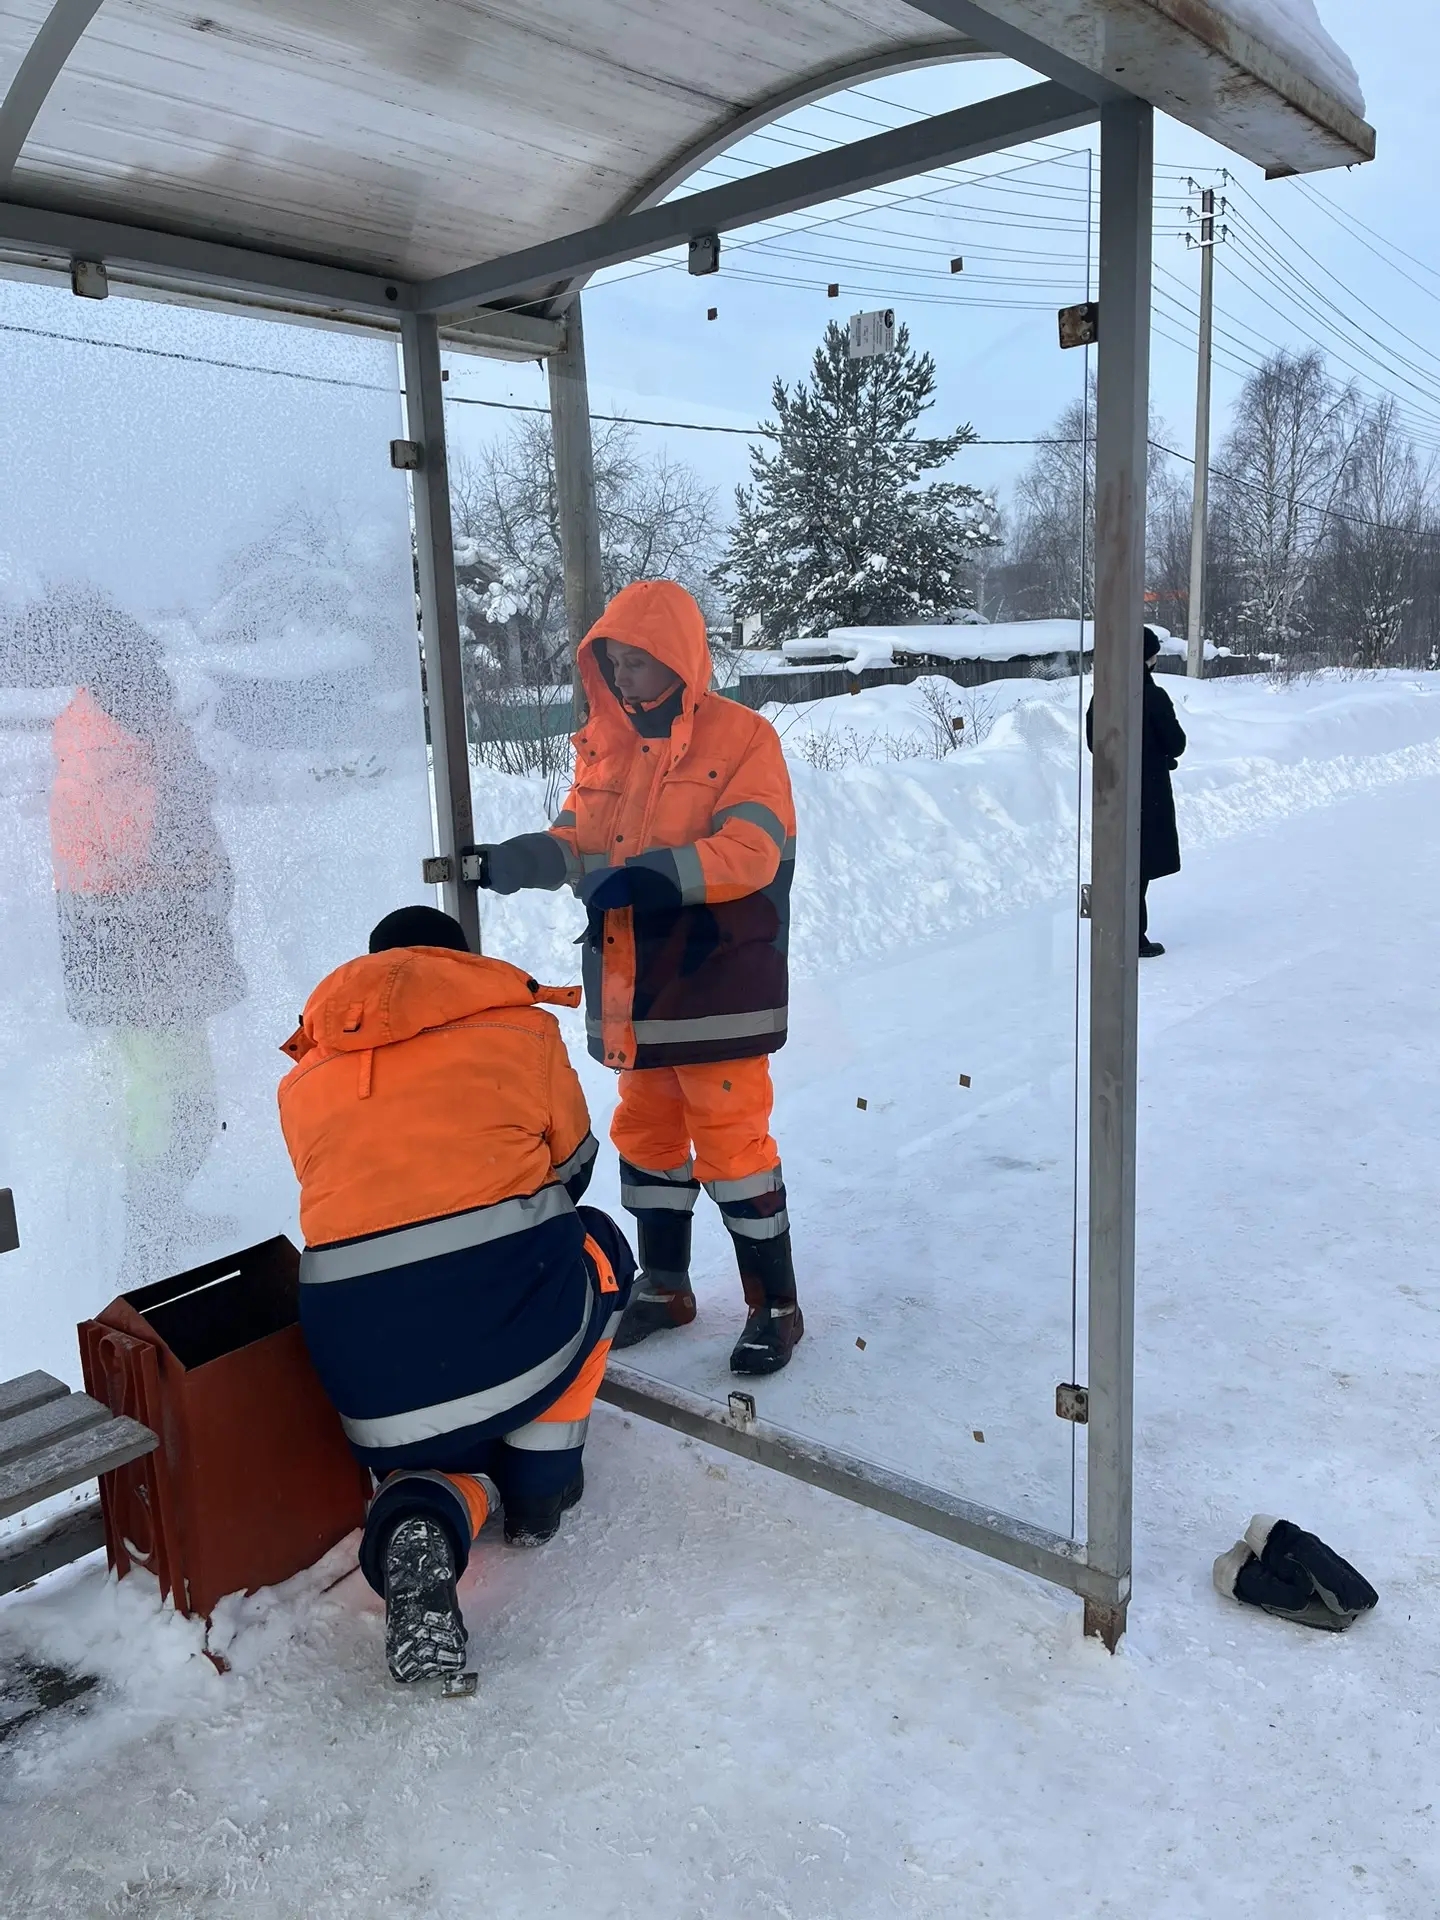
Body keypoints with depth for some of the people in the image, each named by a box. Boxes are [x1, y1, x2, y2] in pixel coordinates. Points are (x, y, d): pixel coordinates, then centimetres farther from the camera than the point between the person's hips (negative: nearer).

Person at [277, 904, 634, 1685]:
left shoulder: (302, 1082, 20)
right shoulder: (520, 1028, 12)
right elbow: (571, 1167, 23)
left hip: (365, 1364, 3)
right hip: (513, 1320, -3)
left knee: (443, 1442, 31)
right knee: (596, 1249, 29)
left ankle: (423, 1519, -5)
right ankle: (540, 1478, 25)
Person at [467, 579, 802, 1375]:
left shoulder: (741, 737, -8)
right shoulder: (603, 744, 9)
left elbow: (750, 851, -19)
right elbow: (576, 838, 6)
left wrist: (654, 874, -30)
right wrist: (523, 858, -14)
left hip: (716, 988, -6)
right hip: (632, 989, 6)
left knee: (732, 1143, 0)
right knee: (646, 1135, 16)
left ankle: (774, 1306, 16)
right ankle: (664, 1286, 34)